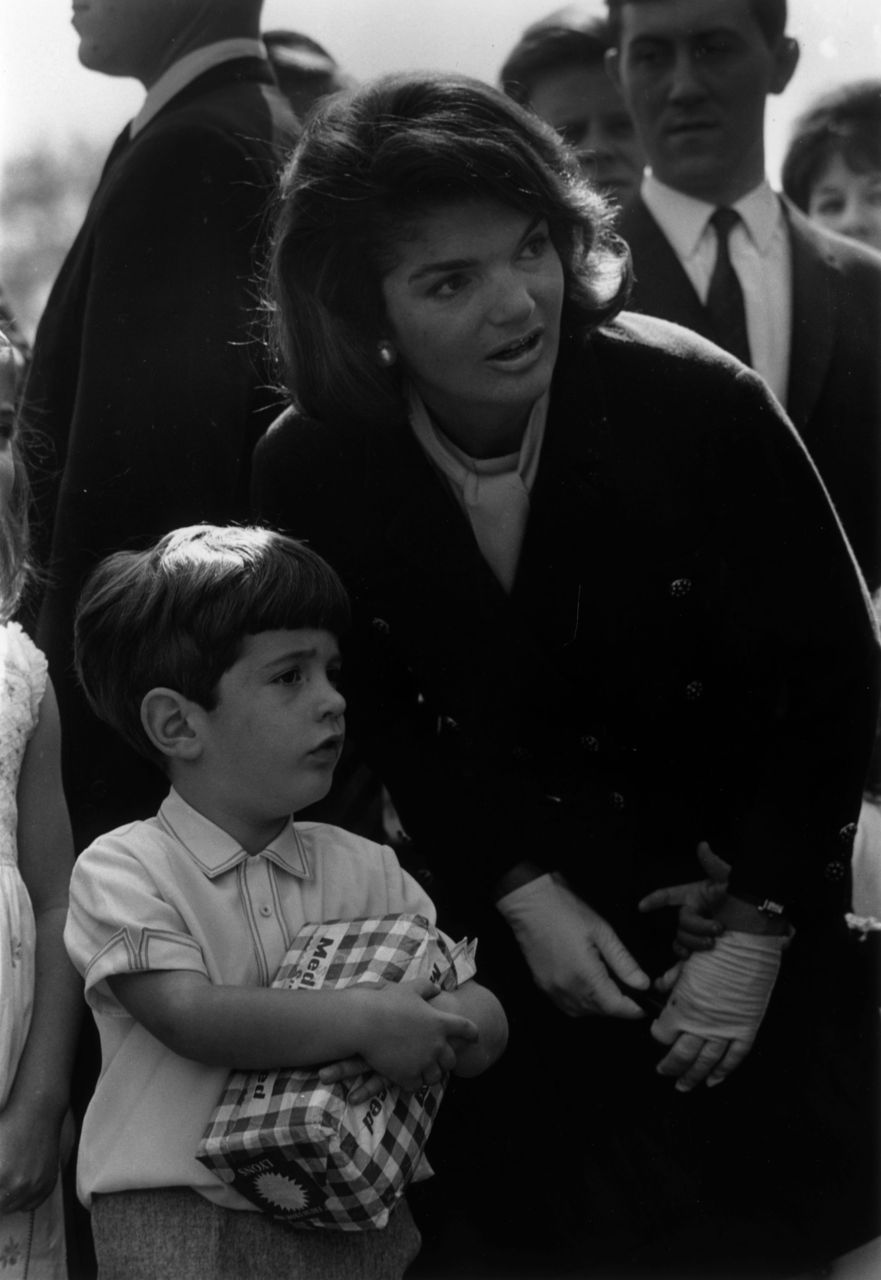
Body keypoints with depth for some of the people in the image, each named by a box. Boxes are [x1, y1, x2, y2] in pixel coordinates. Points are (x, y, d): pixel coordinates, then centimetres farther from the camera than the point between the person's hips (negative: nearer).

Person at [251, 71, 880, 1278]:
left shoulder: (698, 401, -23)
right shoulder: (310, 471, -14)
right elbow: (382, 715, -1)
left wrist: (758, 929, -14)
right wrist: (523, 892, -12)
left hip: (740, 915, -1)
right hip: (501, 933, 2)